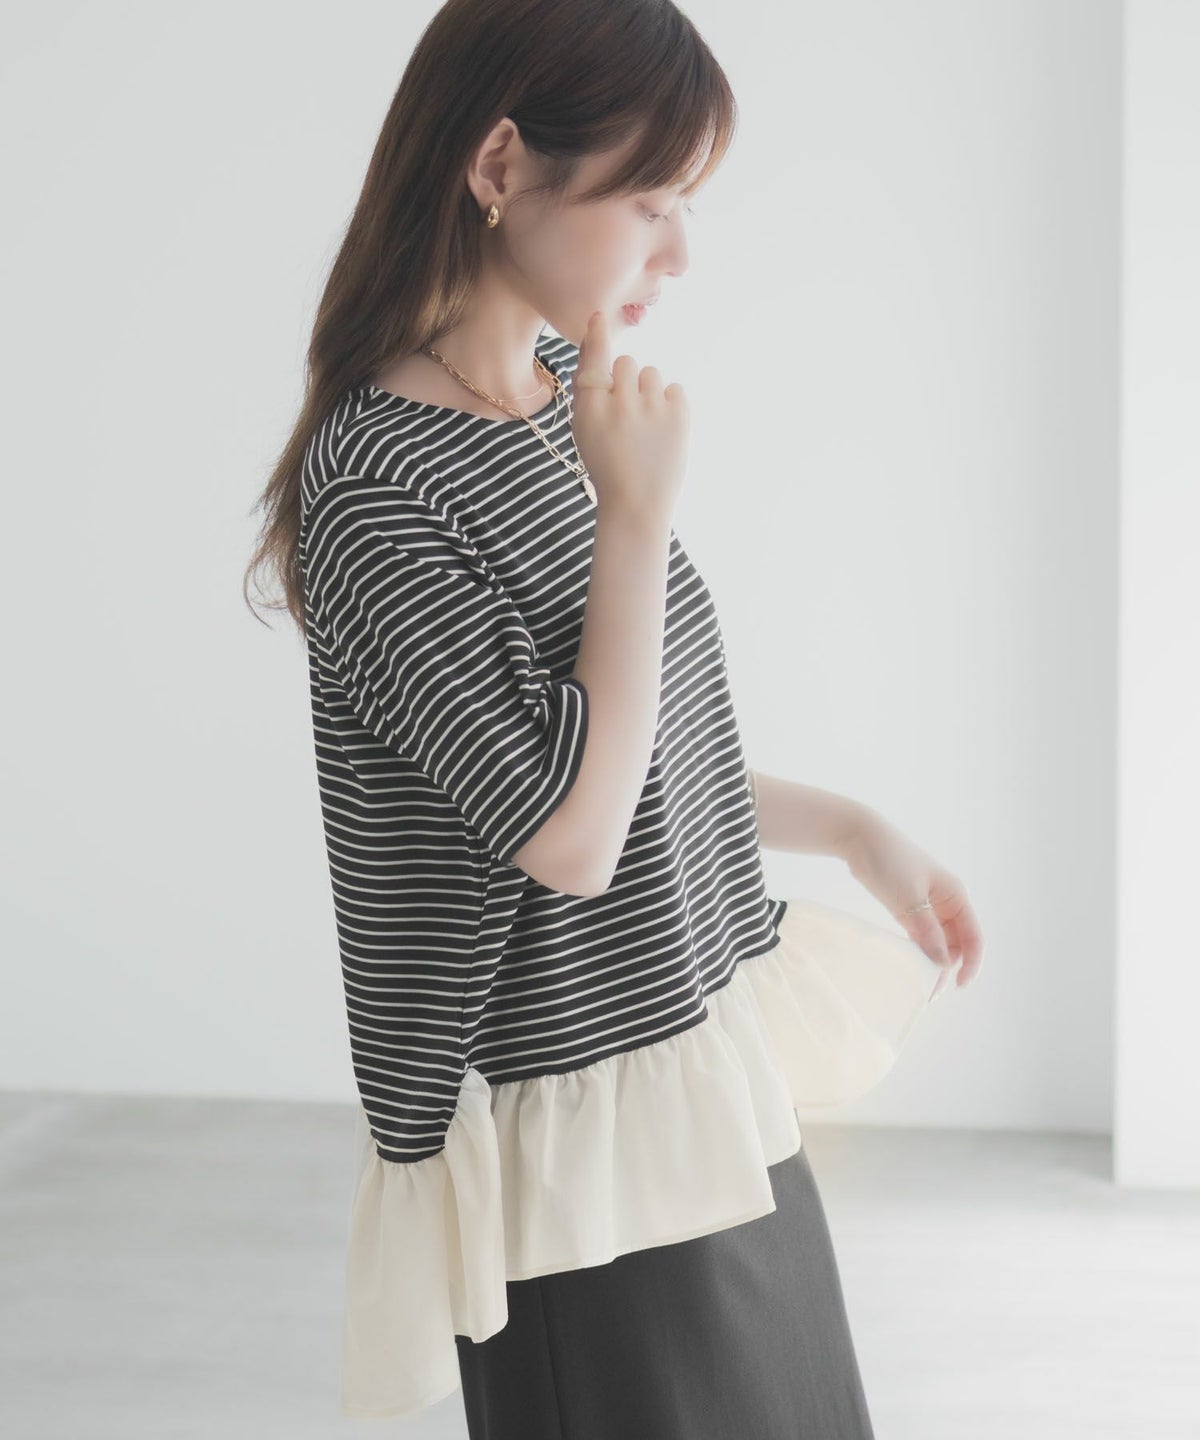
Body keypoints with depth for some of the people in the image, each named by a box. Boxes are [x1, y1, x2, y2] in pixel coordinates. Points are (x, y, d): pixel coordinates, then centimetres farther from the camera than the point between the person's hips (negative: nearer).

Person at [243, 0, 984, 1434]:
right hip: (592, 1143, -8)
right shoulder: (375, 487, -21)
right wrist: (638, 515, -21)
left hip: (719, 1087, 8)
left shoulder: (564, 402, 5)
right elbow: (569, 832, -24)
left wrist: (856, 829, 18)